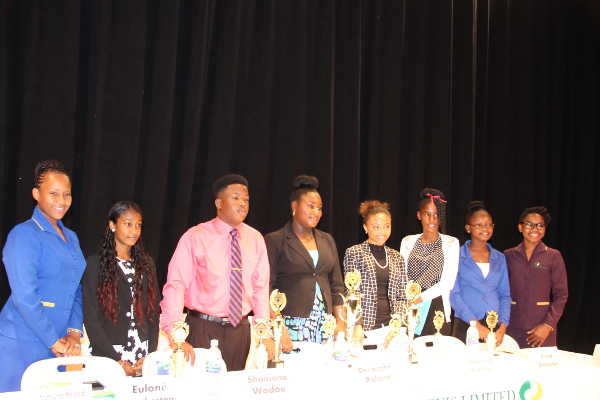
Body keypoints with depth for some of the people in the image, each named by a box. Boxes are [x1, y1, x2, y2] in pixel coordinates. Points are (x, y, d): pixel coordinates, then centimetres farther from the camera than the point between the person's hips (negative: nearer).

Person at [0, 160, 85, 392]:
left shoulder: (71, 238, 13)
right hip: (22, 347, -7)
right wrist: (54, 342, -14)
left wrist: (74, 332, -1)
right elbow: (24, 297, -18)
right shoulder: (24, 235, -10)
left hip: (58, 346, 7)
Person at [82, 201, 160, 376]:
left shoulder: (146, 264, 12)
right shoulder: (96, 263, -3)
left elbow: (154, 312, 9)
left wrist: (150, 356, -4)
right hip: (108, 356, -4)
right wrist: (118, 361, -13)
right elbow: (90, 318, -7)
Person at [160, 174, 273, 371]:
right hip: (203, 331, -3)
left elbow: (261, 288, 8)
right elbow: (175, 285, -13)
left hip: (241, 331, 4)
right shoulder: (195, 238, -7)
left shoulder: (255, 239, 5)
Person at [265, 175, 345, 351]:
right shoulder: (275, 240, 0)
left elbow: (336, 286, 16)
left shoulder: (327, 241, 16)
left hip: (325, 327, 5)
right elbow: (267, 288, -6)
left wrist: (340, 323, 6)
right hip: (291, 326, -4)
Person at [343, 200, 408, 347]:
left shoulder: (397, 258, 12)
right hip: (365, 328, -4)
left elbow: (402, 297, 11)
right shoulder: (354, 253, 0)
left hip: (390, 328, 4)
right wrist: (357, 326, -16)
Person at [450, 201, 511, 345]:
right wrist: (476, 324, -14)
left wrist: (503, 326, -5)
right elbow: (453, 294, -6)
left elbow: (504, 294, 9)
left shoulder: (499, 258, 12)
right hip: (466, 326, -3)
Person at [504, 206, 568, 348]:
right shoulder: (508, 255, 8)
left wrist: (548, 325, -9)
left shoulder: (553, 256, 2)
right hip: (513, 329, 1)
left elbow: (561, 295, 0)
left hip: (542, 331, -1)